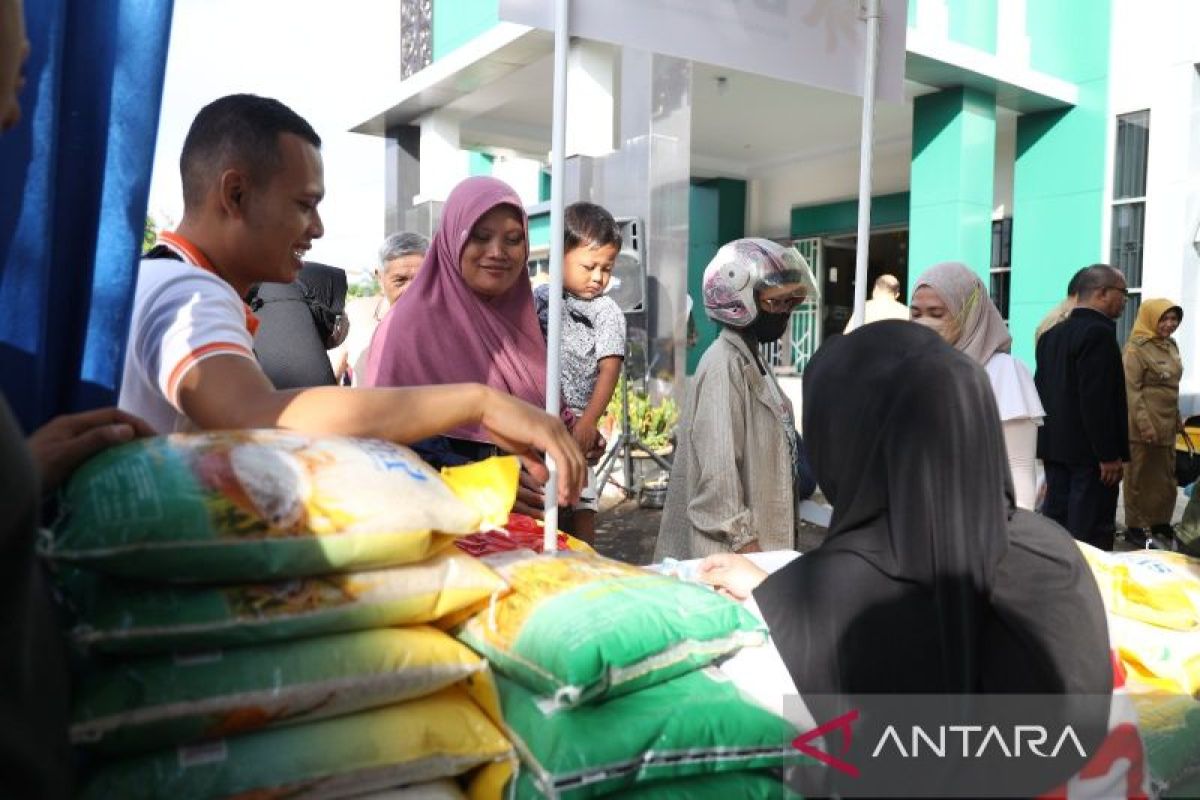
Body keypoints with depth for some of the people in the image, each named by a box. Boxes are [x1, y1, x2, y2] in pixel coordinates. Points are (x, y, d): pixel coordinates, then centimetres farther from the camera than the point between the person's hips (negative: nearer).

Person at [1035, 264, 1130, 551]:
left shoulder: (1051, 334, 12)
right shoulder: (1098, 333, -15)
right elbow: (1097, 400, -21)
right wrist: (1109, 455, -18)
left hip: (1055, 444, 9)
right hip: (1088, 450, -9)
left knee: (1054, 522, 13)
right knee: (1091, 533, -2)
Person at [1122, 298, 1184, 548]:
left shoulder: (1171, 346, 12)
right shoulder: (1136, 348, -13)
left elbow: (1173, 386, 20)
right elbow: (1131, 389, -17)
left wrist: (1177, 418, 18)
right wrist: (1144, 424, -20)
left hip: (1167, 424, 8)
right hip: (1143, 424, -8)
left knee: (1166, 476, 14)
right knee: (1140, 476, 1)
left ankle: (1161, 523, 26)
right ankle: (1135, 526, 10)